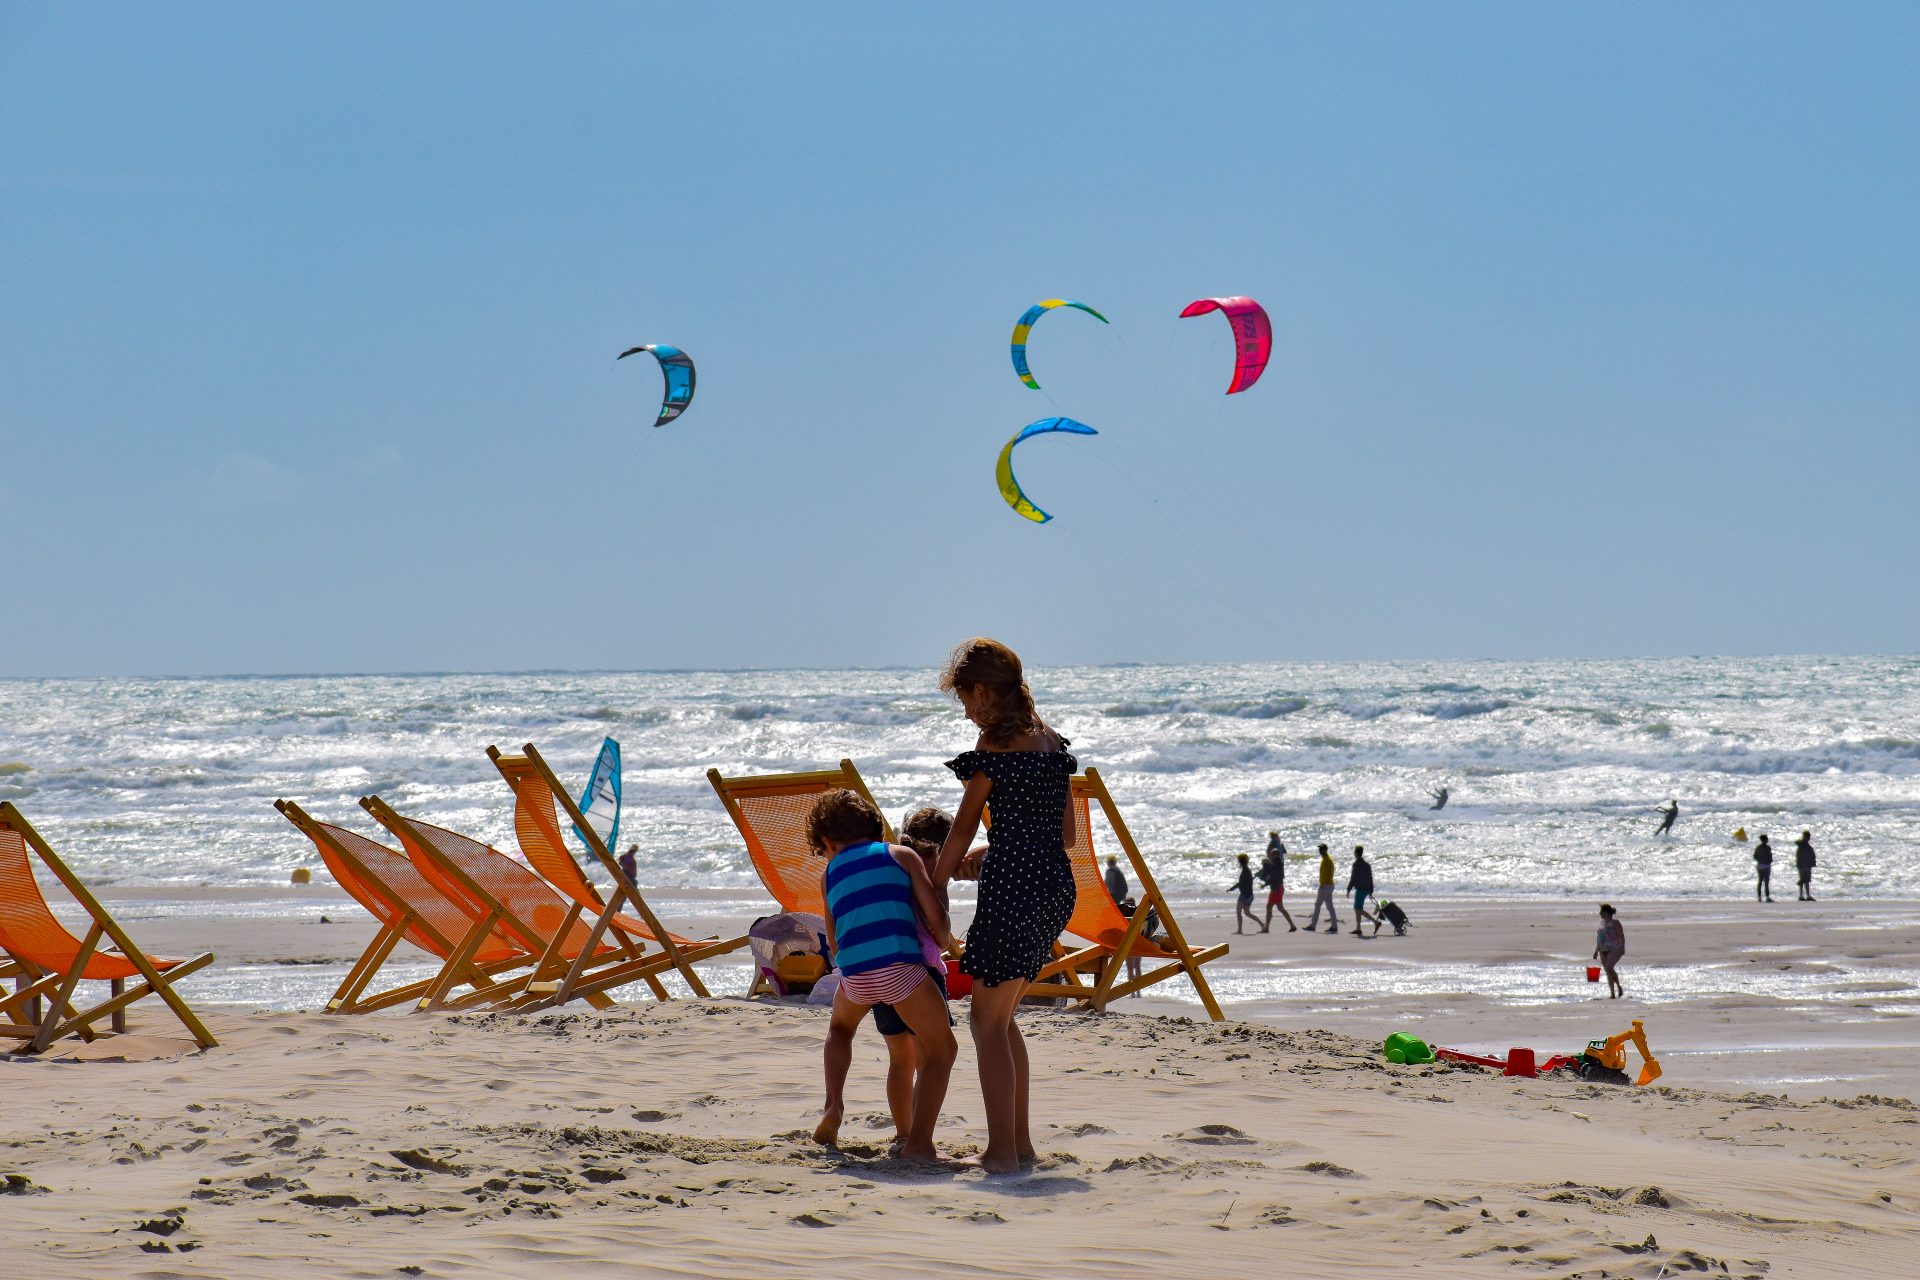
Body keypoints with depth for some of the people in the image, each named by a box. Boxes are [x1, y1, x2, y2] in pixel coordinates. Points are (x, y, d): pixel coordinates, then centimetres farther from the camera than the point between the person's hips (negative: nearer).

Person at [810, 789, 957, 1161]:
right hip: (901, 966, -3)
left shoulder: (829, 875, 22)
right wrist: (942, 944, 27)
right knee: (941, 1050, 11)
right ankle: (918, 1144, -2)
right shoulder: (901, 855, 14)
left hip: (854, 974, 3)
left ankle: (834, 1106, 18)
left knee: (840, 1027, 36)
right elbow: (937, 919, 7)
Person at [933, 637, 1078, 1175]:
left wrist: (935, 885, 6)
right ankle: (1020, 1140, 22)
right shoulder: (1052, 741, 15)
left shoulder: (996, 742, -7)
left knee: (988, 1020, -1)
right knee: (999, 1016, 20)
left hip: (1013, 887, -8)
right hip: (1057, 887, 8)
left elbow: (964, 827, -4)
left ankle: (1003, 1150, -6)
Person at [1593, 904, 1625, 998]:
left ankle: (1619, 986, -6)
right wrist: (1596, 951, 20)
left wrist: (1621, 948, -23)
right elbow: (1599, 938, 21)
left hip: (1614, 949, -8)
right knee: (1608, 972, 5)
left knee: (1609, 968, -23)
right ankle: (1612, 994, 7)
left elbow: (1621, 936, -12)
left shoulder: (1615, 922, -8)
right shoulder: (1602, 922, 16)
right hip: (1604, 950, 8)